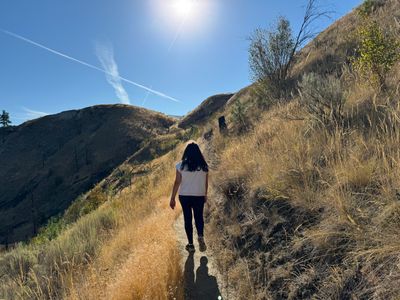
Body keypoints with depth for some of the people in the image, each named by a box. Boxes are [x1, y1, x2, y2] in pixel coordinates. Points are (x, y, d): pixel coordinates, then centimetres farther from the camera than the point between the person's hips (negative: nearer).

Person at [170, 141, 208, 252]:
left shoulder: (181, 165, -8)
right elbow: (206, 183, 3)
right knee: (199, 217, 16)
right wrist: (205, 195, 18)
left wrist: (172, 198, -2)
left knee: (188, 219, 11)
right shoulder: (203, 166, -3)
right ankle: (200, 236, -10)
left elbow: (177, 182, -9)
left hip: (185, 196, -1)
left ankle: (191, 244, 15)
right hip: (199, 196, 1)